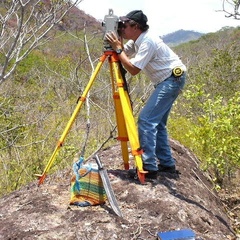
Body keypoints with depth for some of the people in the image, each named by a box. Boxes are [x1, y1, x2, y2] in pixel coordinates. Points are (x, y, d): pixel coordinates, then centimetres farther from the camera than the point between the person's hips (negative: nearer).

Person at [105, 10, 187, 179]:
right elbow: (124, 54, 11)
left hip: (172, 79, -10)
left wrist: (118, 48, -19)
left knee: (146, 120, -15)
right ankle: (167, 164, 17)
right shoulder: (136, 40, 8)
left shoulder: (148, 41, -20)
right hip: (167, 81, 10)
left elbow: (133, 69, -24)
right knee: (157, 123, 11)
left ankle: (149, 167, -14)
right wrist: (117, 46, -6)